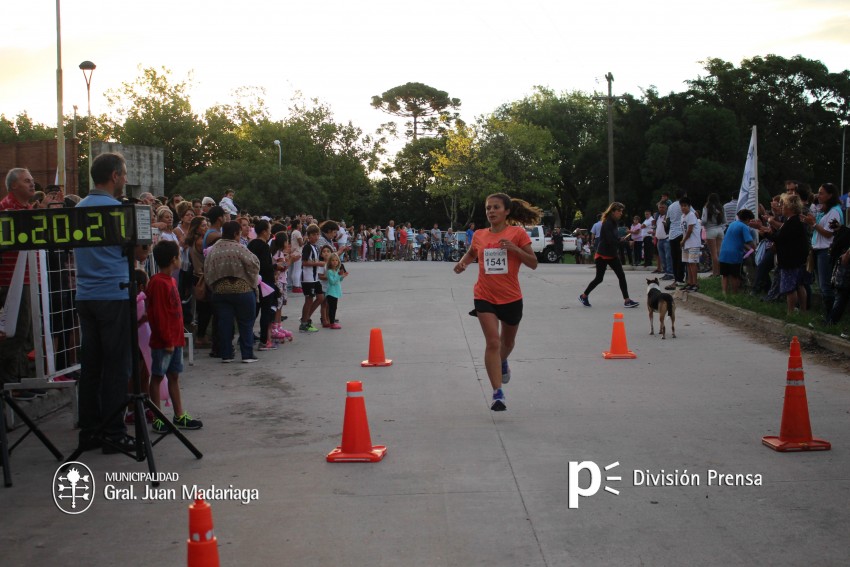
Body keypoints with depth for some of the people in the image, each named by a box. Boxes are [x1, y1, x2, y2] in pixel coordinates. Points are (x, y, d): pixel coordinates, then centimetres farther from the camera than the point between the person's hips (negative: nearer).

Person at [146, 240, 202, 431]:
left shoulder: (170, 280, 13)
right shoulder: (158, 283, -16)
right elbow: (158, 315, -19)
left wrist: (177, 337, 17)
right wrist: (167, 340, -19)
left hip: (174, 340, 9)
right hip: (163, 342, -9)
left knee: (174, 376, 13)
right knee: (157, 377, 1)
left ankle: (179, 416, 20)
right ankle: (158, 419, 7)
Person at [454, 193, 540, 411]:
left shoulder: (518, 233, -7)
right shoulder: (479, 235, 1)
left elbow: (533, 263, -7)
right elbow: (471, 253, 22)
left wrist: (514, 248, -22)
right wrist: (463, 263, 0)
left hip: (511, 297, 0)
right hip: (485, 297, 0)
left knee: (507, 341, 21)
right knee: (492, 342, -14)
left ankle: (503, 363, 56)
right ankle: (497, 394, -14)